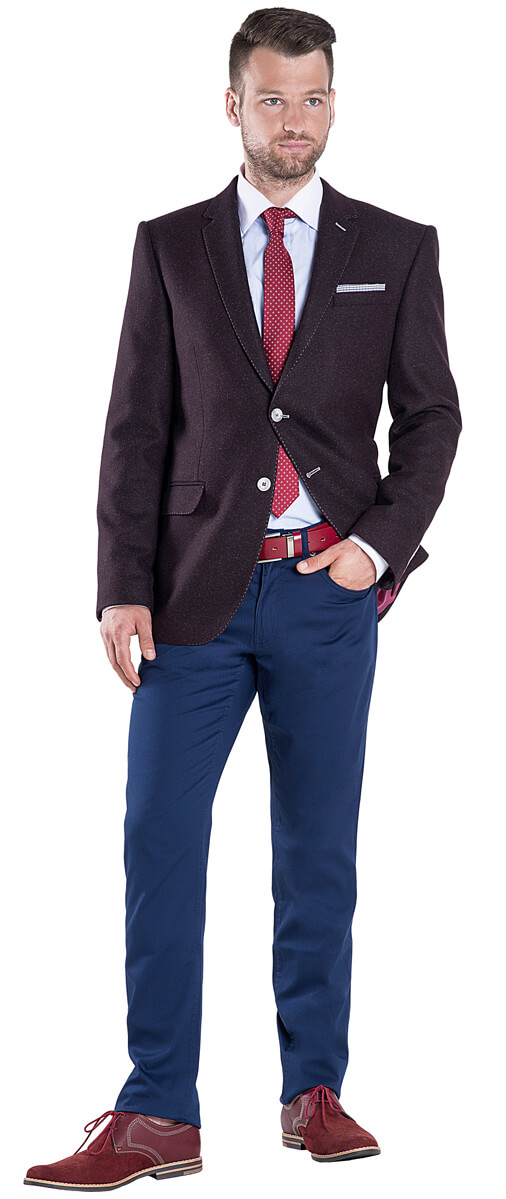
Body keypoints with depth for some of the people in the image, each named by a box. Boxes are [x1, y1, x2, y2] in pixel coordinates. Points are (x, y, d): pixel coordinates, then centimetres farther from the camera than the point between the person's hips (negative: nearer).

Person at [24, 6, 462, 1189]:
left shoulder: (397, 248, 6)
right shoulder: (171, 246, 7)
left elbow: (431, 417, 8)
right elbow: (137, 427, 4)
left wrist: (383, 542, -7)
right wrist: (123, 588, -4)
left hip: (330, 591, 0)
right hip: (199, 590, 0)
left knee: (318, 849, 7)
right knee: (159, 845, -5)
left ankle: (314, 1093, 17)